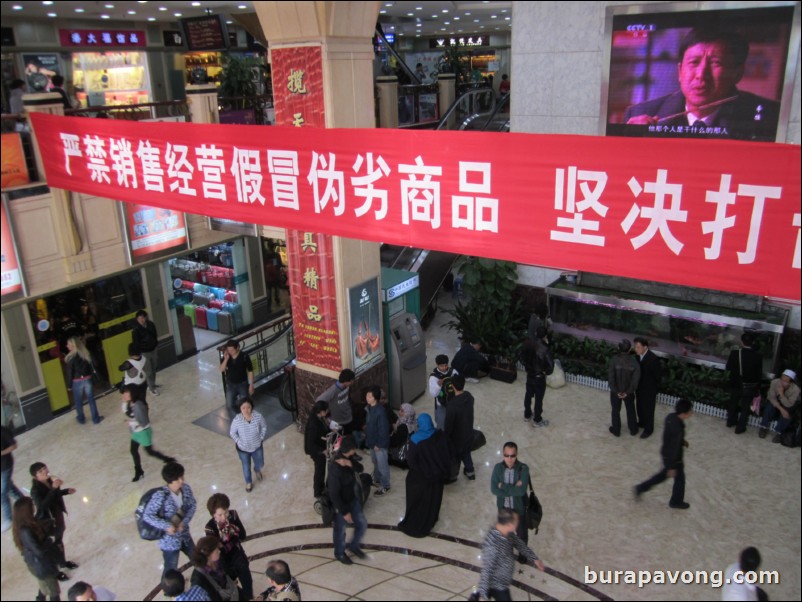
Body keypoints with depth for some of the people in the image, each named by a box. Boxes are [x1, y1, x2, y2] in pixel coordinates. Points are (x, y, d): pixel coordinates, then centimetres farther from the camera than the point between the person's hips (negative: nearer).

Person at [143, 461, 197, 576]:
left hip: (185, 535, 6)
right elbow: (147, 516, -23)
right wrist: (166, 526, -32)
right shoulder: (160, 496, -29)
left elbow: (192, 505, -2)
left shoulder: (186, 489, -13)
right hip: (169, 540, -6)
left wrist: (185, 522, -18)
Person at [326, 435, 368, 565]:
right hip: (340, 504, -7)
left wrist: (351, 464, -29)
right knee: (340, 530, 17)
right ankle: (340, 553, 45)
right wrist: (344, 512, -21)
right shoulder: (335, 469, -35)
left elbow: (360, 468, -7)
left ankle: (354, 546, 45)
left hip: (353, 499, 7)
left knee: (362, 524, 18)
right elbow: (334, 494, -29)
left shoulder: (348, 458, -12)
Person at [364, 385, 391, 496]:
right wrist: (368, 438, 16)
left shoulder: (380, 411, -30)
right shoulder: (369, 407, -3)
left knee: (382, 465, 9)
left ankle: (385, 486, 25)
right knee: (375, 462, 27)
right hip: (372, 441, 9)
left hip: (380, 443, -8)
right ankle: (377, 480, 47)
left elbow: (383, 429, -25)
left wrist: (379, 444, -18)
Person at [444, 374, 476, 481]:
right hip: (468, 432, 5)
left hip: (457, 436, -5)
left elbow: (448, 425, -25)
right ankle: (470, 471, 49)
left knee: (454, 455, 21)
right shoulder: (469, 396, -15)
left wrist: (445, 437, -9)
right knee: (466, 452, 31)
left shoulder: (452, 405, -36)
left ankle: (452, 475, 44)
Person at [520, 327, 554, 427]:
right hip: (539, 377, -6)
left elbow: (523, 357, 4)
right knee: (538, 399, 10)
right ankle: (537, 421, 24)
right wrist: (546, 372, -8)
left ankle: (527, 415, 40)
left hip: (529, 374, 6)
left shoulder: (528, 344, -11)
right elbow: (550, 365, -28)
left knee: (528, 395, 23)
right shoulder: (544, 349, -30)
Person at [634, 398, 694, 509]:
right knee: (679, 479, 19)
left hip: (666, 453, 8)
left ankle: (641, 488, 34)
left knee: (664, 474, 28)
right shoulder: (678, 429, -37)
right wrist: (672, 467, -19)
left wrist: (682, 441, 19)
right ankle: (676, 501, 43)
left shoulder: (671, 417, -12)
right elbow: (674, 449, -28)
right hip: (673, 458, -8)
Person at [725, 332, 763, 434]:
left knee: (733, 403, 24)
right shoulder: (758, 356, -19)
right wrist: (758, 388, 3)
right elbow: (759, 374, -11)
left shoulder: (734, 353, -16)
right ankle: (740, 428, 23)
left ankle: (731, 421, 42)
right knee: (745, 407, 14)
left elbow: (728, 367, -4)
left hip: (736, 384, 2)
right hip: (750, 387, -2)